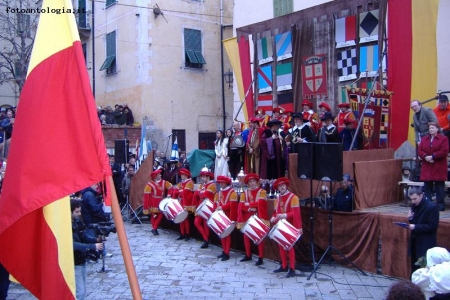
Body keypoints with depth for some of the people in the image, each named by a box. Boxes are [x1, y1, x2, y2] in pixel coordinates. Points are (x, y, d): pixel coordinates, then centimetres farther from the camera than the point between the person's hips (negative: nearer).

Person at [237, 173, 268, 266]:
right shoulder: (245, 193, 11)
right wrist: (249, 208, -18)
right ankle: (248, 255, 21)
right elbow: (241, 205, 0)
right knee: (246, 236, 6)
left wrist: (248, 204, -13)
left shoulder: (262, 192, -1)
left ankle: (260, 258, 1)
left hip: (258, 217, -4)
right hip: (247, 217, 5)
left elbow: (260, 203, -17)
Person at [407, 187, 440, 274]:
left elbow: (433, 226, -18)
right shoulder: (414, 205, 7)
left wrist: (416, 227, -23)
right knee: (414, 265, 13)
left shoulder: (432, 207, -16)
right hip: (414, 241, 7)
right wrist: (410, 218, -5)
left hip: (426, 244, -7)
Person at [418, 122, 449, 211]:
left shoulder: (443, 138, -1)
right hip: (426, 168, 4)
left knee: (439, 186, -1)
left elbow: (444, 151, -11)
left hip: (439, 168, -4)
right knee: (427, 186, 6)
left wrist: (432, 156, -17)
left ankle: (440, 204, 6)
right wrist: (425, 157, -13)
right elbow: (420, 151, 6)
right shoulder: (424, 139, 13)